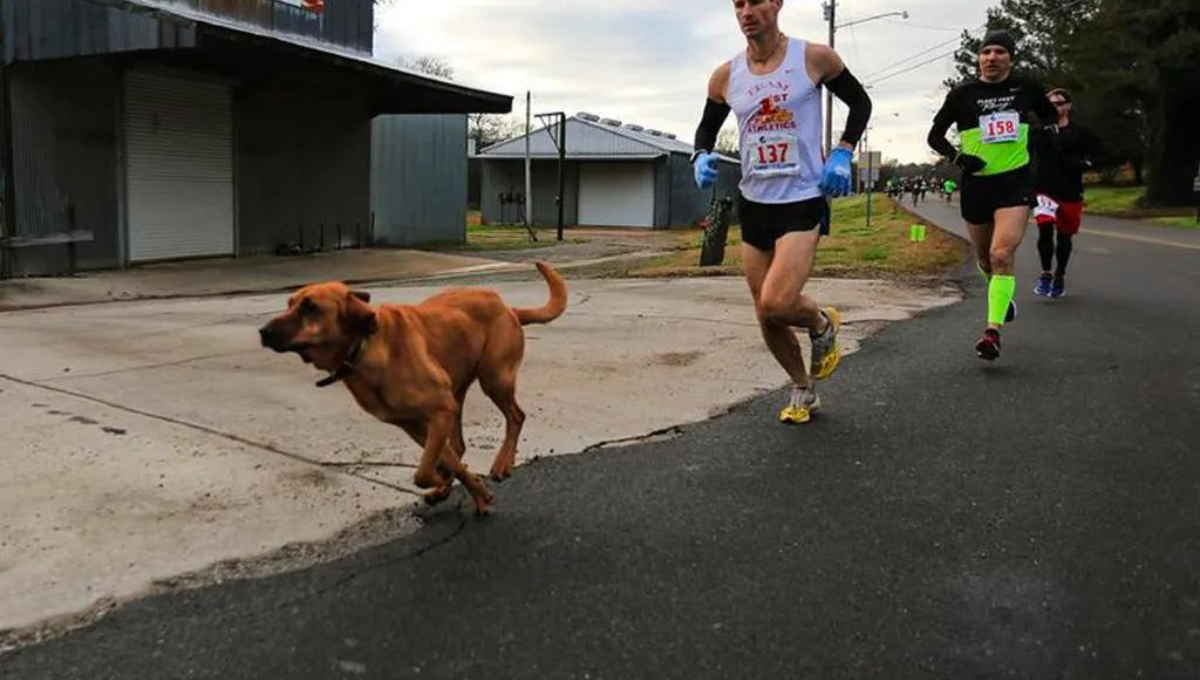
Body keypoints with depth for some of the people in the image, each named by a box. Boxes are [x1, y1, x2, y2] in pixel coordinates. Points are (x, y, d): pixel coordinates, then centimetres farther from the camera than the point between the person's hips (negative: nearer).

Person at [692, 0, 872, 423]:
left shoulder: (814, 58, -6)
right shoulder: (726, 76, 1)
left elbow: (860, 103, 7)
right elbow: (707, 128, 16)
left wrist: (842, 154, -7)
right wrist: (701, 157, -6)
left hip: (803, 202, -4)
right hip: (754, 205, 4)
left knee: (777, 304, -22)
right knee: (767, 318, 8)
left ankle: (823, 324, 15)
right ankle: (803, 391, 32)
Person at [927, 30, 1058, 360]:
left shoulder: (1026, 88, 3)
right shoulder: (962, 94, -1)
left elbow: (1049, 114, 23)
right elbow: (935, 135, 5)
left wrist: (1049, 130, 1)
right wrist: (957, 157, -12)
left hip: (1016, 181, -1)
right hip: (976, 183, 2)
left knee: (1002, 253, -20)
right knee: (985, 258, 15)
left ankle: (993, 330, -21)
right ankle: (1003, 295, 48)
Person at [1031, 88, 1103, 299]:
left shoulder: (1080, 134, 2)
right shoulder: (1038, 132, 2)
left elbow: (1098, 153, 9)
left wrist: (1082, 164, -9)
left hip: (1071, 193, 1)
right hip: (1045, 190, -1)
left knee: (1064, 236, 10)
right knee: (1045, 228, -22)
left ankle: (1059, 277, 28)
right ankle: (1046, 274, -7)